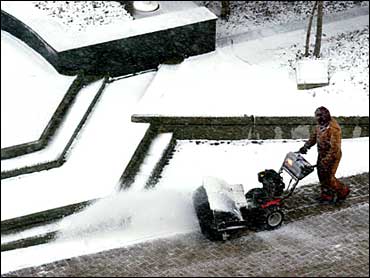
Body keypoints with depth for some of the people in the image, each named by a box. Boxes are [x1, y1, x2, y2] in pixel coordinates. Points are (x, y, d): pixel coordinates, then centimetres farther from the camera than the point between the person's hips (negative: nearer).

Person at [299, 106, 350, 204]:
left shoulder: (334, 129, -27)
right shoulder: (320, 126, 2)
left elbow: (335, 147, -29)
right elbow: (313, 137, 16)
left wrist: (327, 160, -30)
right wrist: (305, 147, 4)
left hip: (332, 156, -9)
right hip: (322, 154, 9)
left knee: (328, 177, -5)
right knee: (321, 174, 12)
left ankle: (343, 191, 16)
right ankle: (326, 195, 25)